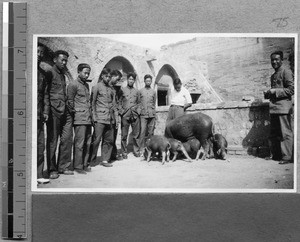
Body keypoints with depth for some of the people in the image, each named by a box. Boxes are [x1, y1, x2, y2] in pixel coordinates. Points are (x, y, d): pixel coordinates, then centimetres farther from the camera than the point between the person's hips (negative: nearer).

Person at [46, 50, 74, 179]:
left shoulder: (63, 74, 21)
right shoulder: (50, 73, -3)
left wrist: (69, 108, 16)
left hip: (65, 111, 7)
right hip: (54, 111, -7)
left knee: (67, 139, 5)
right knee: (52, 141, -1)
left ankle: (63, 166, 15)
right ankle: (52, 169, 7)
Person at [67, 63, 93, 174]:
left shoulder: (86, 85, 20)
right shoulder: (73, 85, -4)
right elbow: (70, 101, -6)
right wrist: (74, 112, -7)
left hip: (88, 118, 8)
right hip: (79, 119, -8)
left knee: (87, 143, 9)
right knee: (79, 143, -5)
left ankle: (85, 164, 18)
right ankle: (78, 166, 3)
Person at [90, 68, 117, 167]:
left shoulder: (111, 89, 17)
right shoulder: (96, 87, 2)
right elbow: (93, 103, -2)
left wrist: (115, 116, 11)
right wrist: (94, 117, -9)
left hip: (110, 119, 6)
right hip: (100, 118, -6)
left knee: (109, 140, 6)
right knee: (96, 140, -5)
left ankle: (105, 160, 14)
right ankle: (91, 160, 6)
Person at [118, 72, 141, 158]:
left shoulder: (136, 91, 15)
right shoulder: (122, 90, 7)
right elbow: (119, 102, 6)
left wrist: (138, 110, 5)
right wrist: (121, 111, -4)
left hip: (135, 115, 2)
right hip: (125, 115, -2)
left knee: (136, 134, 4)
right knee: (124, 135, -1)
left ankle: (136, 151, 14)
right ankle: (124, 152, 7)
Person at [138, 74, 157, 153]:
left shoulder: (153, 92, 13)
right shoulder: (140, 91, 8)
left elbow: (154, 103, 16)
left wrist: (154, 114, 10)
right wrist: (140, 110, 1)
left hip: (152, 114, 2)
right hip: (143, 114, -2)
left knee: (151, 132, 1)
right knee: (143, 131, -8)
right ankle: (141, 148, -4)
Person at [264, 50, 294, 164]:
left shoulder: (286, 72, -4)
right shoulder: (273, 76, 21)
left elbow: (291, 90, -11)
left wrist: (275, 91, -14)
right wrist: (268, 94, 10)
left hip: (283, 107, -8)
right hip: (273, 107, 8)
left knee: (285, 133, -5)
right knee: (273, 133, 11)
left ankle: (286, 157, -1)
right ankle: (275, 155, 19)